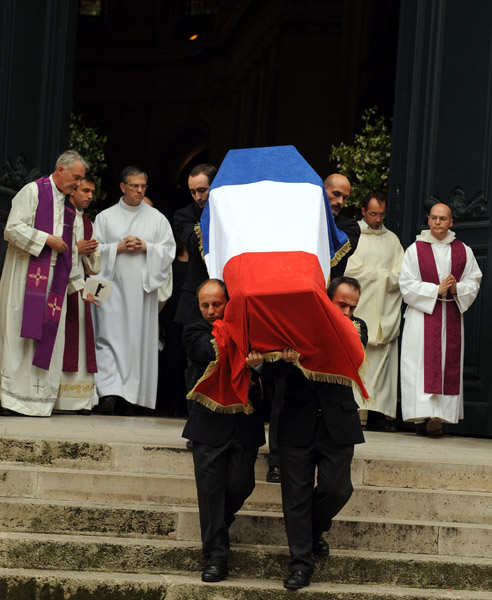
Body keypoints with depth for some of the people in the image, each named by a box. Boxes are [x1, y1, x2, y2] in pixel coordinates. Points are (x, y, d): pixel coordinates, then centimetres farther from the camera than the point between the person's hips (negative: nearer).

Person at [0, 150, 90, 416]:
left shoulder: (68, 205, 19)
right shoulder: (32, 191, -2)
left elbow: (70, 251, 21)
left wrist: (81, 284, 16)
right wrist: (47, 239, -12)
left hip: (54, 279, 6)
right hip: (27, 276, -6)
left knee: (48, 334, 0)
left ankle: (38, 397, 1)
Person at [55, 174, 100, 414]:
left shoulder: (87, 223, 22)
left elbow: (94, 267, 22)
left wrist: (90, 253, 1)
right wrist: (75, 249, -10)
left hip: (79, 288, 6)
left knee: (79, 339, 0)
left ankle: (80, 400, -3)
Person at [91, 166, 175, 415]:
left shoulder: (157, 218, 12)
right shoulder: (105, 217, 10)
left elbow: (169, 250, 8)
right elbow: (94, 249, 5)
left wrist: (146, 247, -7)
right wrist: (118, 248, -9)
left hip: (143, 287, 1)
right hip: (112, 285, -1)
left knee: (138, 338, -2)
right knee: (109, 335, -13)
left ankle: (129, 397, 2)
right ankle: (109, 392, -19)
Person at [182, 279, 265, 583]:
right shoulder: (194, 333, 3)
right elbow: (215, 352, -17)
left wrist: (257, 362, -33)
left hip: (245, 423, 1)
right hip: (210, 423, -1)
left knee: (240, 485, 2)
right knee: (210, 487, -2)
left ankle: (221, 519, 37)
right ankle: (216, 557, 5)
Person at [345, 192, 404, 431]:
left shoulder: (392, 239, 18)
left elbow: (401, 274, 8)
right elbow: (349, 269, -6)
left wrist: (370, 274, -7)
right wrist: (383, 273, -2)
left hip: (385, 313, 3)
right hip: (358, 311, -3)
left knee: (381, 363, -4)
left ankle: (378, 415, -5)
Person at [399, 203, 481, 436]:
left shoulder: (463, 251, 10)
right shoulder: (415, 250, 3)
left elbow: (474, 282, 10)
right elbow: (407, 285, -3)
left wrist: (457, 289, -11)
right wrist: (437, 289, -13)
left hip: (452, 317, 3)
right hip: (422, 315, -3)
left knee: (449, 363, -2)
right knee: (422, 363, -10)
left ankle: (440, 415, 0)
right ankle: (423, 416, -13)